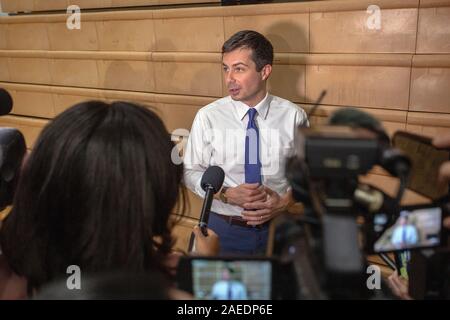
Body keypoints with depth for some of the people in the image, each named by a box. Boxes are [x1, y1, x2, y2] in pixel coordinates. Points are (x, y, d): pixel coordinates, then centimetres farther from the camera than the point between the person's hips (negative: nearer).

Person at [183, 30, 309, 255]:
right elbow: (191, 171, -4)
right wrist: (227, 194, -19)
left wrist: (285, 202, -17)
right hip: (224, 228, 0)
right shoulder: (207, 117, -10)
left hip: (277, 226, 1)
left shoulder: (293, 116, -9)